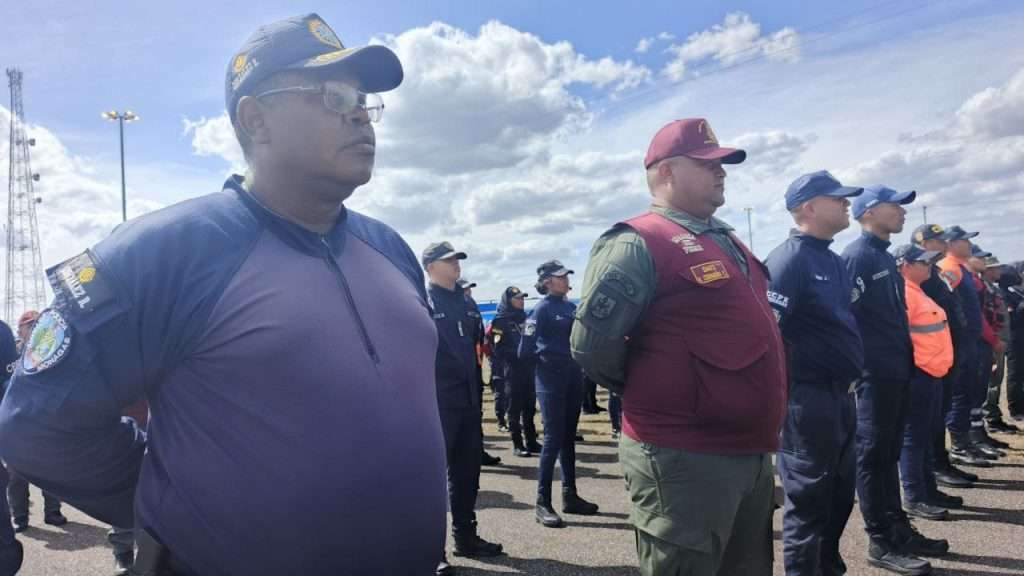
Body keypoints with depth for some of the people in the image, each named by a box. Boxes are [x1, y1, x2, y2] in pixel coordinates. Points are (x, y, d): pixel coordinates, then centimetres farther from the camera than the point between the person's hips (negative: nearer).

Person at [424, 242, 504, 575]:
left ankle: (465, 537, 29)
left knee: (467, 472, 15)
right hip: (438, 404, -7)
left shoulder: (466, 303, 15)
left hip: (468, 402, 7)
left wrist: (478, 391, 16)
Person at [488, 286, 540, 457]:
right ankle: (518, 444, 7)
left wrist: (535, 364, 11)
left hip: (528, 368, 6)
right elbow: (496, 349, -11)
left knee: (529, 407, 9)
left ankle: (531, 441, 18)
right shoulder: (500, 321, -5)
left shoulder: (525, 318, 14)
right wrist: (497, 373, -17)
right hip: (512, 371, -6)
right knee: (515, 408, 0)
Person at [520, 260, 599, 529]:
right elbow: (525, 350, -15)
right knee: (553, 439, -6)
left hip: (573, 379, 7)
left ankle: (569, 496, 23)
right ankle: (543, 503, 2)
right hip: (551, 382, -7)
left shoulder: (571, 306, 10)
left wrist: (574, 362, 0)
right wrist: (547, 361, -2)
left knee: (568, 438, 13)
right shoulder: (542, 309, -11)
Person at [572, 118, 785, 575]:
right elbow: (592, 347, -19)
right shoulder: (638, 244, -15)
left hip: (752, 453, 9)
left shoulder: (725, 240, 14)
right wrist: (651, 394, -2)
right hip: (685, 460, -9)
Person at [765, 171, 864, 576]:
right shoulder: (789, 259, -15)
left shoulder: (832, 260, 14)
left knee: (840, 494, 19)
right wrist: (792, 389, -17)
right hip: (808, 397, -9)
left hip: (839, 395, 9)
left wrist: (849, 378, 17)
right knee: (809, 500, 2)